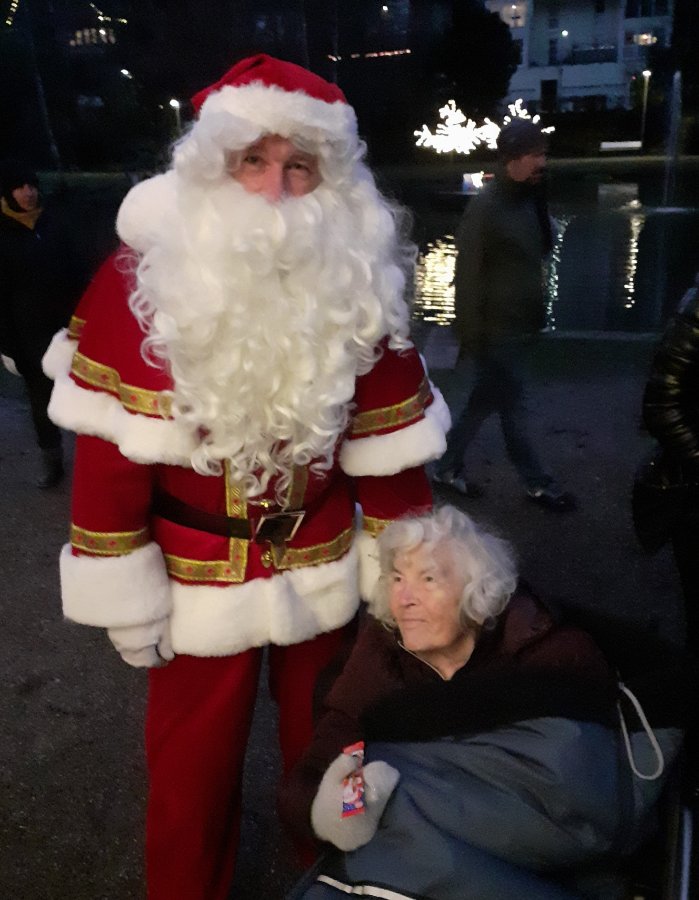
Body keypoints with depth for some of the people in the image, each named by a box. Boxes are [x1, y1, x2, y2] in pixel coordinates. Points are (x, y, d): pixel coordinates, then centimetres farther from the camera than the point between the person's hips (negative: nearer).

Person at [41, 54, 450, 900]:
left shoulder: (359, 284, -8)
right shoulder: (144, 278, -16)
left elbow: (390, 446, -3)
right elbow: (108, 451, -13)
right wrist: (126, 598, -8)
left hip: (324, 579, 3)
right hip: (199, 587, -2)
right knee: (191, 779, 18)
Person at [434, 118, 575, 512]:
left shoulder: (528, 199, 7)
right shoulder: (485, 207, -17)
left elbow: (542, 249, 21)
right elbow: (468, 276, -17)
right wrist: (471, 333, -16)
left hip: (523, 325, 8)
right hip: (499, 330, -8)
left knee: (485, 404, 16)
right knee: (513, 408, 7)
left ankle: (449, 467, 31)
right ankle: (539, 483, 23)